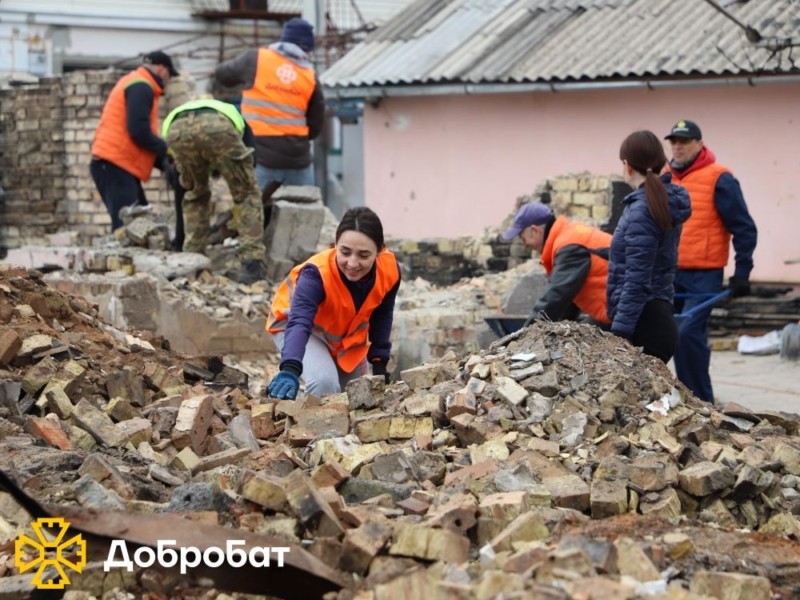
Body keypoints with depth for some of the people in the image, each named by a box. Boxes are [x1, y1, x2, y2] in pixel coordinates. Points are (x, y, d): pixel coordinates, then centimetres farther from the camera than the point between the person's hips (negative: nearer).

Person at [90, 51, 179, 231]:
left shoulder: (134, 83, 23)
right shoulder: (141, 87, -9)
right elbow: (139, 131, -20)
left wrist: (160, 162, 14)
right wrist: (164, 149, -4)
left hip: (112, 164, 10)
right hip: (115, 165, -10)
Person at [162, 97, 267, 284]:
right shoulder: (233, 116, 46)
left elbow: (184, 184, 49)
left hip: (177, 130, 2)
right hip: (217, 128, -2)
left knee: (194, 194, 29)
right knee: (247, 194, 17)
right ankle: (252, 265, 9)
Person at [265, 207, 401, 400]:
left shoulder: (390, 270, -27)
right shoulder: (317, 274, -41)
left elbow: (381, 318, -7)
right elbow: (299, 322, -55)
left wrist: (379, 364, -6)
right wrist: (290, 370, -72)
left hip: (349, 335, 5)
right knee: (325, 383, -31)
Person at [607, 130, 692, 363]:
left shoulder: (641, 211, -15)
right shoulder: (665, 203, 12)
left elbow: (636, 281, -19)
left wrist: (619, 333, -20)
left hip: (645, 324, -9)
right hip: (659, 315, 9)